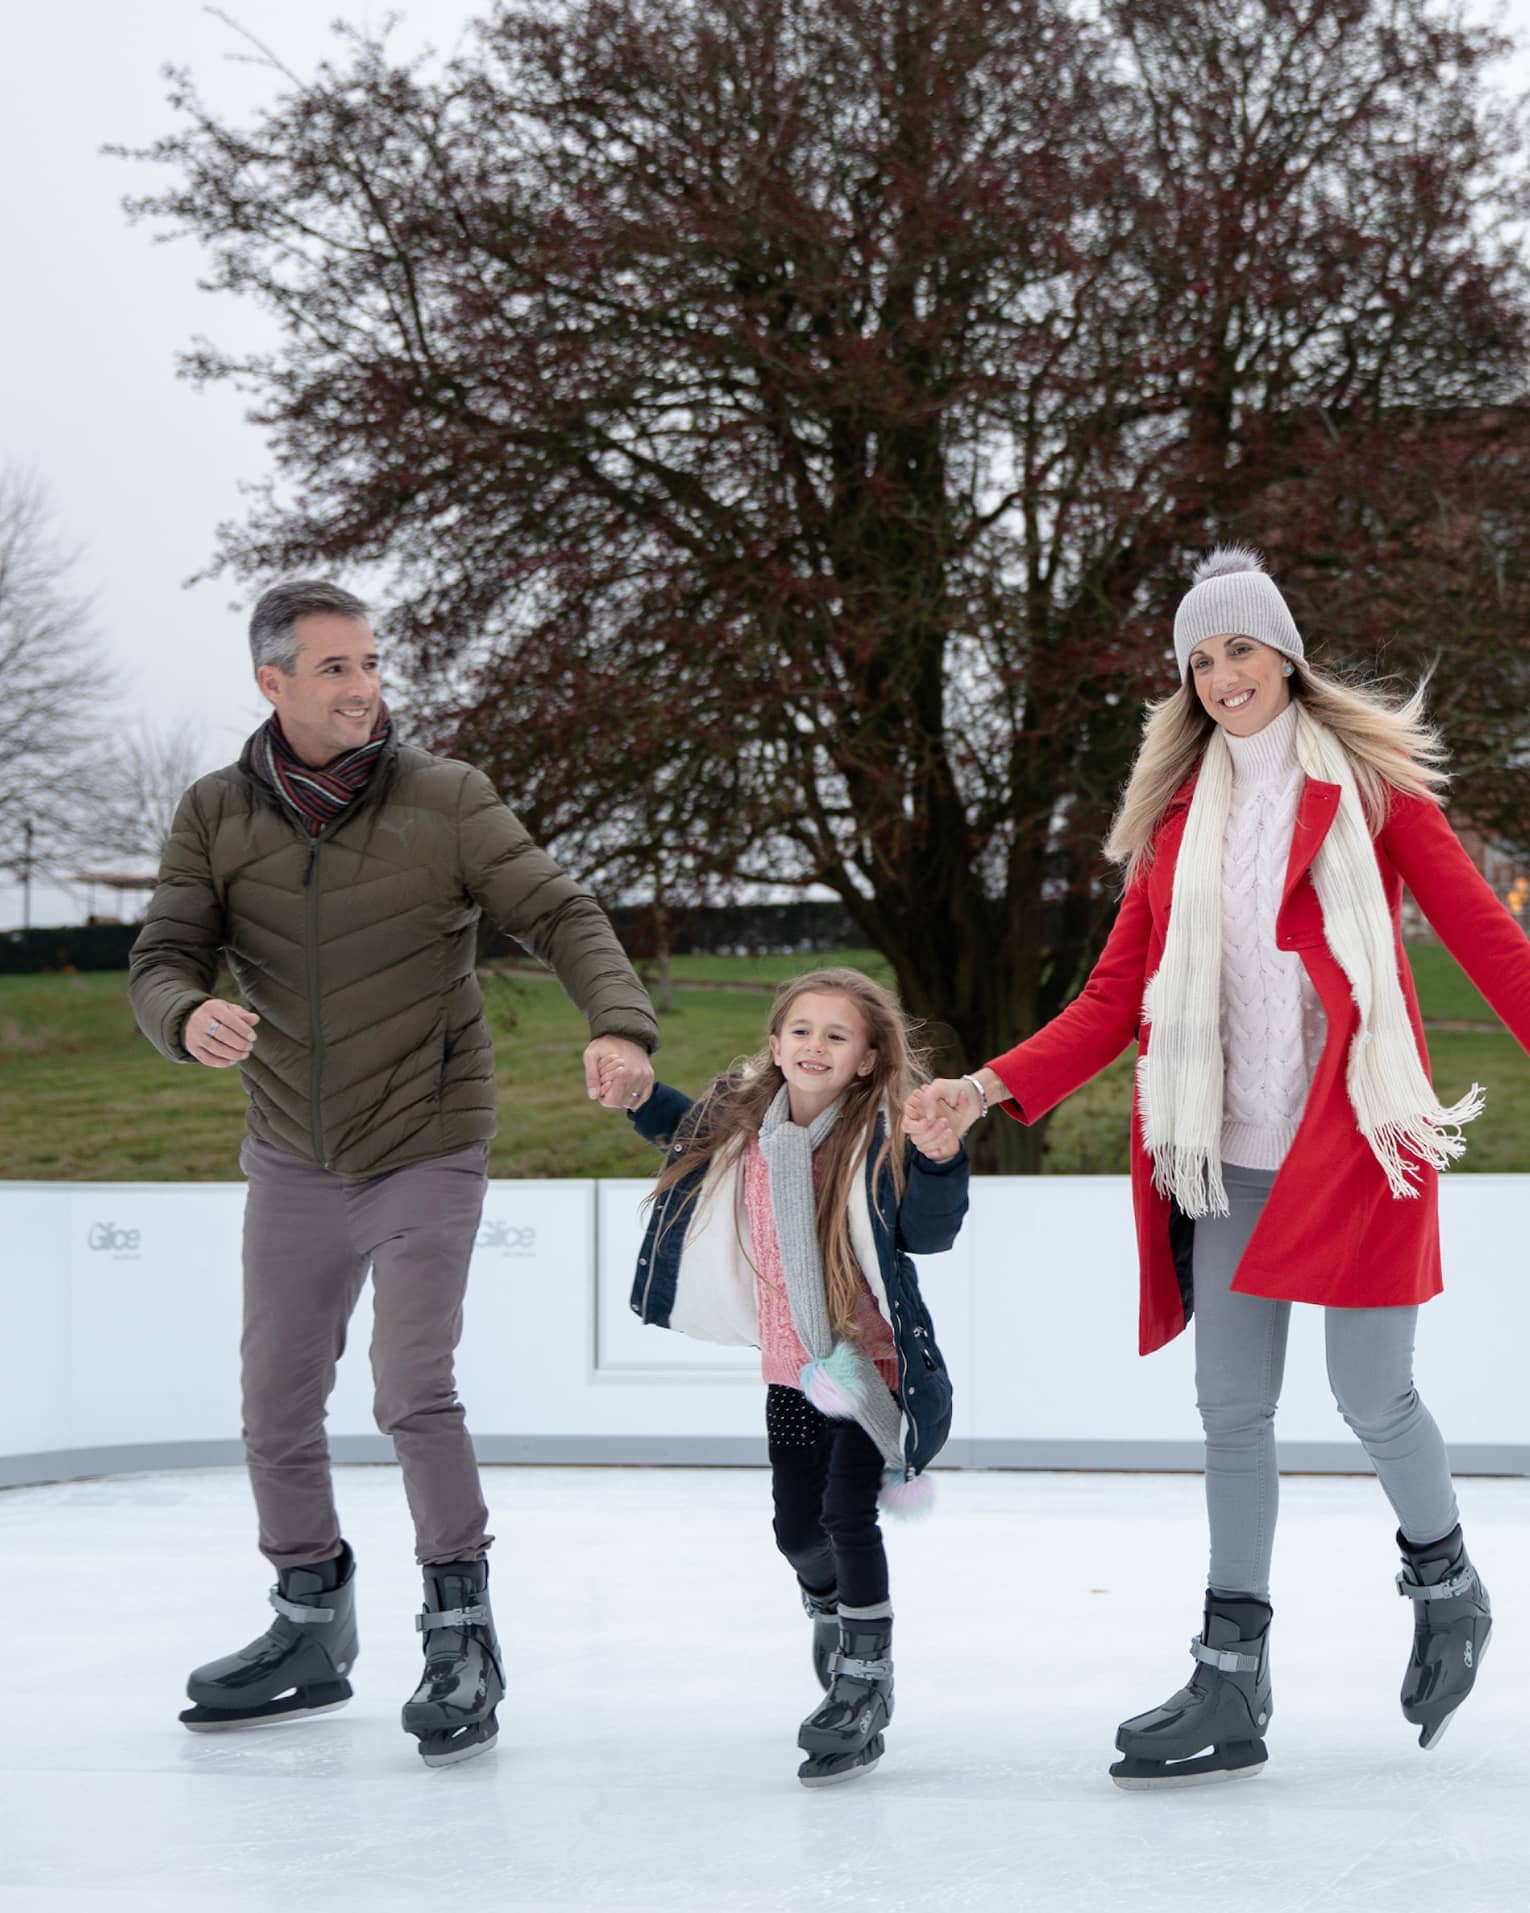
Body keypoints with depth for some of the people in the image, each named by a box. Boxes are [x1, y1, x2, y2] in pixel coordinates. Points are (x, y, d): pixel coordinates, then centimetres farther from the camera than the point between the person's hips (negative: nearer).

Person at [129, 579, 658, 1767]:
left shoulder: (446, 800, -10)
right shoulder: (217, 816, -3)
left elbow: (562, 915, -14)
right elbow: (163, 959, -6)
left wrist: (619, 1023, -32)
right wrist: (189, 1015, -31)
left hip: (426, 1154, -4)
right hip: (292, 1163, 4)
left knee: (413, 1392, -14)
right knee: (278, 1404, 10)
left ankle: (463, 1635, 4)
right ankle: (312, 1631, 30)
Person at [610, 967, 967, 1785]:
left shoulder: (879, 1137, -18)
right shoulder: (742, 1124, -2)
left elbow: (928, 1233, -26)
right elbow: (691, 1134, 21)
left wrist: (937, 1163, -42)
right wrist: (636, 1095, 8)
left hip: (870, 1360, -6)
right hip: (792, 1365, 6)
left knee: (846, 1513, -16)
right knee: (796, 1527, 14)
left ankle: (865, 1686, -1)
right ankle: (831, 1608, 47)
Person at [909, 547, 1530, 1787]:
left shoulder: (1367, 782, 2)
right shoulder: (1178, 815, 12)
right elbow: (1119, 997, 10)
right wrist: (991, 1088, -2)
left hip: (1356, 1138, -4)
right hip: (1228, 1154, 4)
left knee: (1373, 1399, -1)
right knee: (1234, 1414, 3)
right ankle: (1233, 1687, 9)